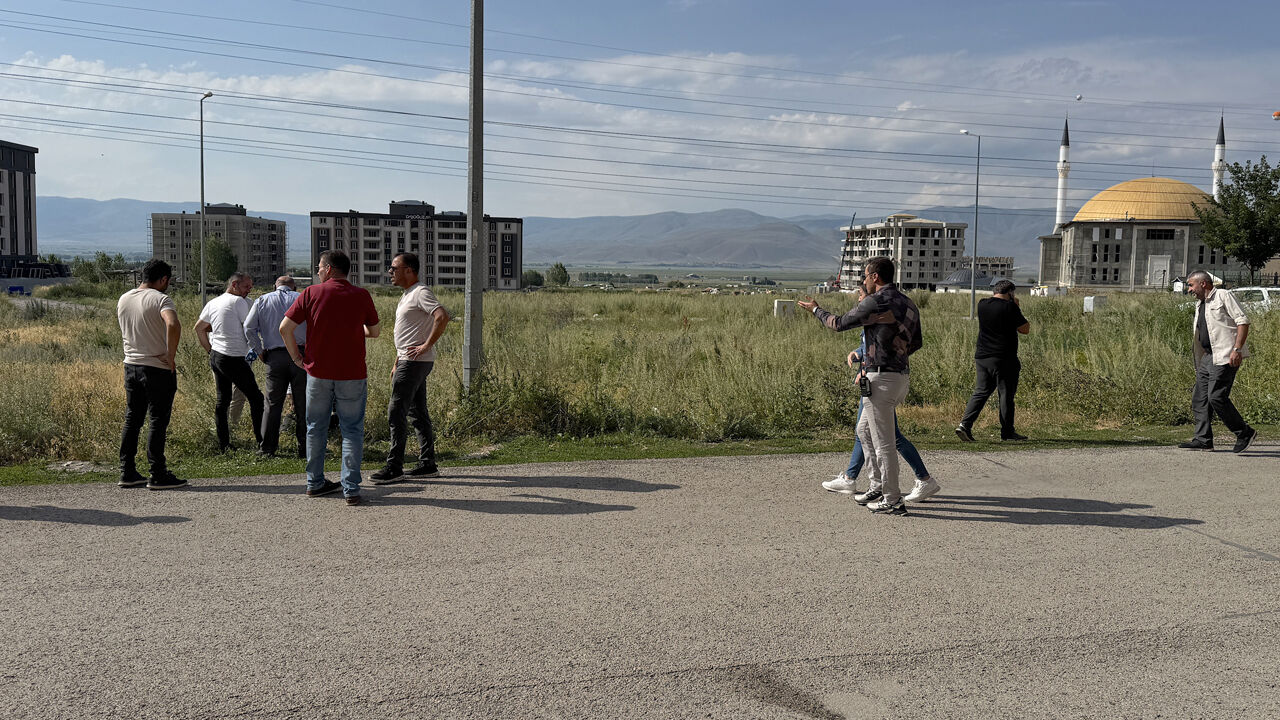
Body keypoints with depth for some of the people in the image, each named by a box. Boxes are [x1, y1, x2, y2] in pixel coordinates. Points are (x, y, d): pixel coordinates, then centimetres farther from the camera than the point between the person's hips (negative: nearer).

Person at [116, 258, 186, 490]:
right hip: (157, 368, -7)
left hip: (131, 365, 7)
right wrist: (171, 356, -22)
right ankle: (158, 476, 2)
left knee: (132, 420, 14)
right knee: (158, 421, -1)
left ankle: (127, 473, 17)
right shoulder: (160, 299, -14)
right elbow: (173, 325, -31)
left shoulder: (123, 300, 10)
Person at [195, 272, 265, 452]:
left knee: (222, 400, 11)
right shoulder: (239, 302, -9)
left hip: (215, 356, 8)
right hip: (233, 358, -8)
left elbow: (199, 329, 20)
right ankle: (261, 441, 2)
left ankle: (223, 445, 13)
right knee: (255, 397, 0)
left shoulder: (212, 303, 14)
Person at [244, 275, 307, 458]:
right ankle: (304, 448, 4)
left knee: (273, 404, 6)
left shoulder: (262, 300, 12)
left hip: (274, 356, 1)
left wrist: (259, 352, 8)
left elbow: (249, 328, 3)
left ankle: (267, 448, 7)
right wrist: (310, 349, 6)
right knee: (302, 405, 2)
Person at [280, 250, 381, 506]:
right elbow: (375, 331, 10)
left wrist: (297, 357, 7)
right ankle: (351, 489, 0)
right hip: (352, 374, -1)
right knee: (352, 431, 4)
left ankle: (315, 483, 23)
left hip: (318, 372, 1)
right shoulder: (362, 295, -1)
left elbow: (285, 327, -4)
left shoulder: (311, 293, -2)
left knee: (316, 429, 15)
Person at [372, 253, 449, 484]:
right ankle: (428, 465, 15)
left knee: (396, 413, -9)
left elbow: (442, 316, -28)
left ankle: (394, 468, -6)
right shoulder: (407, 295, 20)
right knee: (418, 413, 11)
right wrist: (397, 363, 24)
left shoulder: (421, 293, -12)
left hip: (416, 362, -10)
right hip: (408, 361, 10)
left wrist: (426, 346, -23)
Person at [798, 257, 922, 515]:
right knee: (864, 430, 21)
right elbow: (917, 342, 19)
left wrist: (815, 310, 15)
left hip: (881, 378, -9)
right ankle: (880, 488, 24)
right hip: (901, 375, 9)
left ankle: (892, 501, 3)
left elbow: (839, 324, -2)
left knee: (883, 442, -3)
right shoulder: (908, 303, 12)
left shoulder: (875, 302, -13)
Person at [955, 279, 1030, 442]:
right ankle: (1007, 432, 12)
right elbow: (1025, 329, -4)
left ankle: (965, 424, -4)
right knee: (1006, 394, 5)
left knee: (981, 392, 10)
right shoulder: (1010, 307, -11)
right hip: (1004, 359, -5)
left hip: (982, 357, 6)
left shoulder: (982, 305, 7)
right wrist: (1016, 307, 5)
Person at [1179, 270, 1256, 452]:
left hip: (1225, 356, -9)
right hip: (1208, 357, 9)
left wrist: (1237, 349, -20)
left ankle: (1245, 433, -2)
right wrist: (1199, 365, 23)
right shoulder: (1200, 306, 23)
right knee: (1199, 398, 4)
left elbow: (1243, 321, -11)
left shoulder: (1223, 296, -3)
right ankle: (1203, 439, 7)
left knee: (1216, 397, -14)